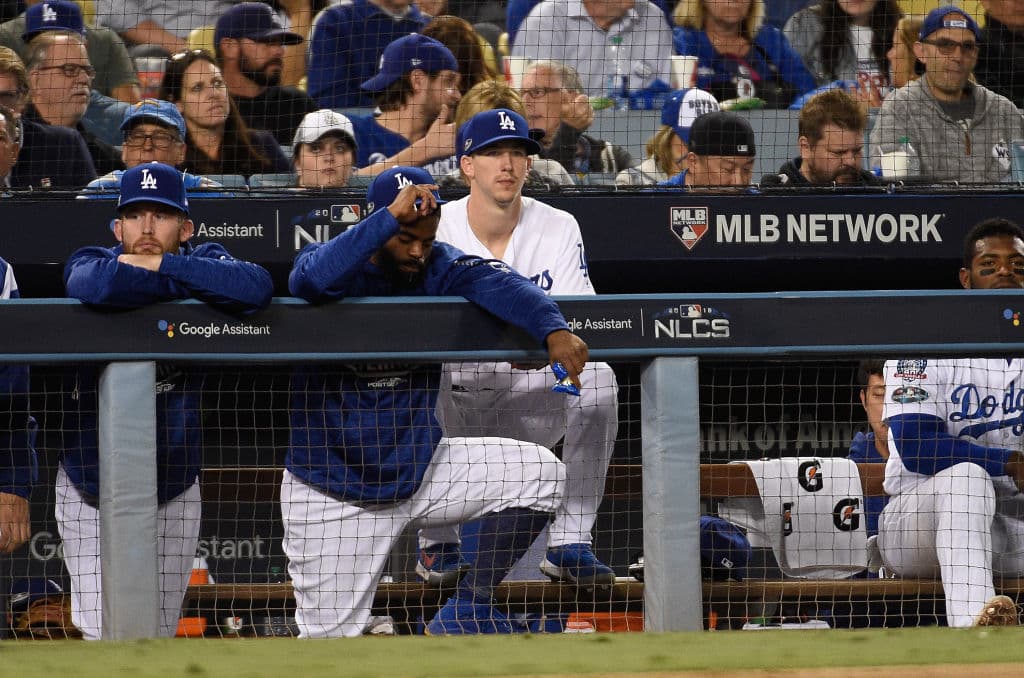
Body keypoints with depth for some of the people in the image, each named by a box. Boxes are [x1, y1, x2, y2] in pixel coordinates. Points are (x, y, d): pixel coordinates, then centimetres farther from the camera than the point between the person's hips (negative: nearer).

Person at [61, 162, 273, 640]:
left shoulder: (201, 261, -6)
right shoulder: (90, 262, -10)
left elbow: (256, 288, -29)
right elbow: (97, 286, -37)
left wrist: (158, 265, -27)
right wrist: (192, 282, -25)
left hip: (173, 491, 2)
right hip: (91, 488, -2)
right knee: (105, 636, -11)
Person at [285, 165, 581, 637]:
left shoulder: (437, 268, -6)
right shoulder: (339, 268, -14)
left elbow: (495, 283, -24)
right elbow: (312, 280, -39)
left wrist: (553, 331, -44)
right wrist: (391, 216, -41)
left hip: (419, 469, 4)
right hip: (334, 495, -4)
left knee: (540, 473, -12)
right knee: (329, 642, -4)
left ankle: (470, 609, -3)